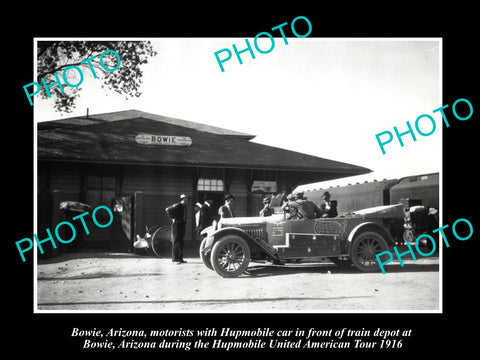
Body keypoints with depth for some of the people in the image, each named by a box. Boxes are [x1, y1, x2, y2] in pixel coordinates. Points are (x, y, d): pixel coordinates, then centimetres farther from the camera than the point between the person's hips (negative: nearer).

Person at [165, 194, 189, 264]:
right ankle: (174, 259, -5)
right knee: (176, 242, -7)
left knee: (181, 243, 11)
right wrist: (172, 218, -16)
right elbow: (168, 209, -22)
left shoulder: (184, 207, 14)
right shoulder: (177, 205, -13)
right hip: (176, 225, -8)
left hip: (182, 225, 8)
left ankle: (180, 258, 16)